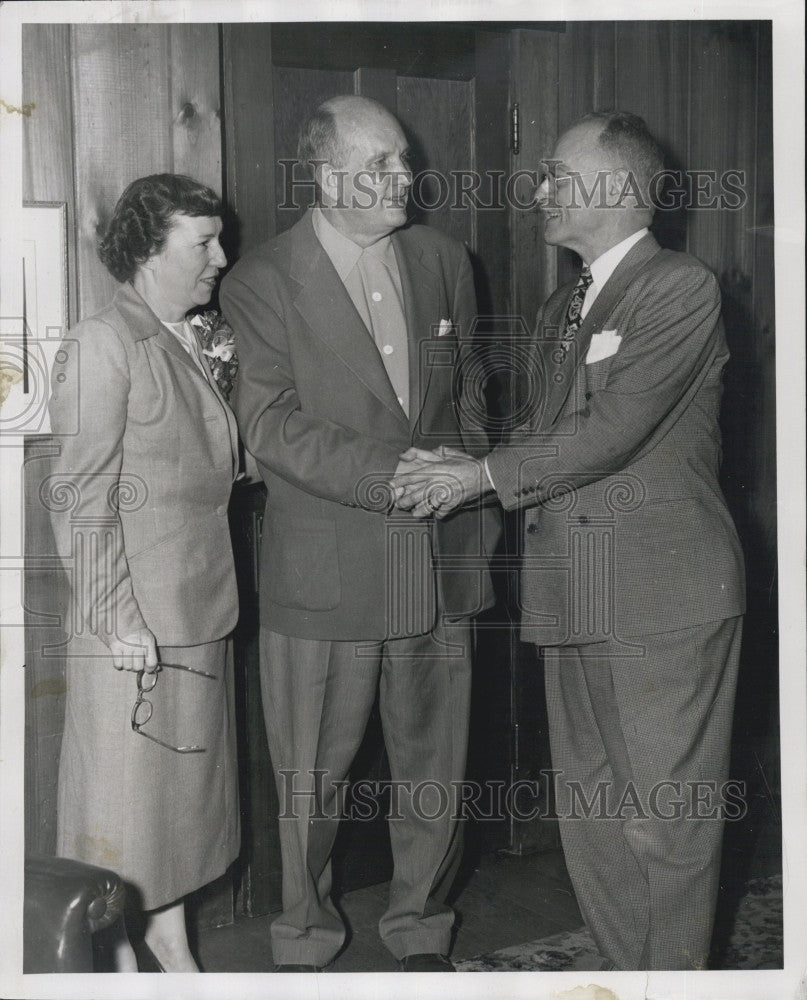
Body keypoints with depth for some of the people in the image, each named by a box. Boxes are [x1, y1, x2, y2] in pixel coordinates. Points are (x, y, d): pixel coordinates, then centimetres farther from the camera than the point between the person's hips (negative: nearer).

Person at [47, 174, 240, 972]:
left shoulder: (187, 346, 13)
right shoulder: (102, 344, -12)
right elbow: (80, 496, -15)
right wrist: (119, 621, -17)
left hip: (198, 617, 8)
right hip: (134, 627, -8)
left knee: (184, 789, 16)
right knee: (123, 799, 2)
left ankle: (171, 951, 30)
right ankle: (120, 965, 17)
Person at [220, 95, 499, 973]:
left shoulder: (442, 260, 9)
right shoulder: (260, 282, -5)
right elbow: (270, 423, -13)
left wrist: (473, 490, 6)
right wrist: (391, 473, -22)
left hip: (439, 562, 4)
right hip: (323, 569, -4)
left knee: (433, 766, 14)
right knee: (312, 777, 7)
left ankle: (420, 931, 34)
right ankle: (304, 942, 29)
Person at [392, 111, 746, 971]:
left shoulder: (681, 287, -7)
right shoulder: (562, 309, 20)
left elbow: (614, 430, -16)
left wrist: (483, 474, -10)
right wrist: (454, 478, 4)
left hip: (664, 592, -8)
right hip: (575, 594, 8)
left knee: (666, 818, 0)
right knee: (588, 812, 13)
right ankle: (620, 969, 28)